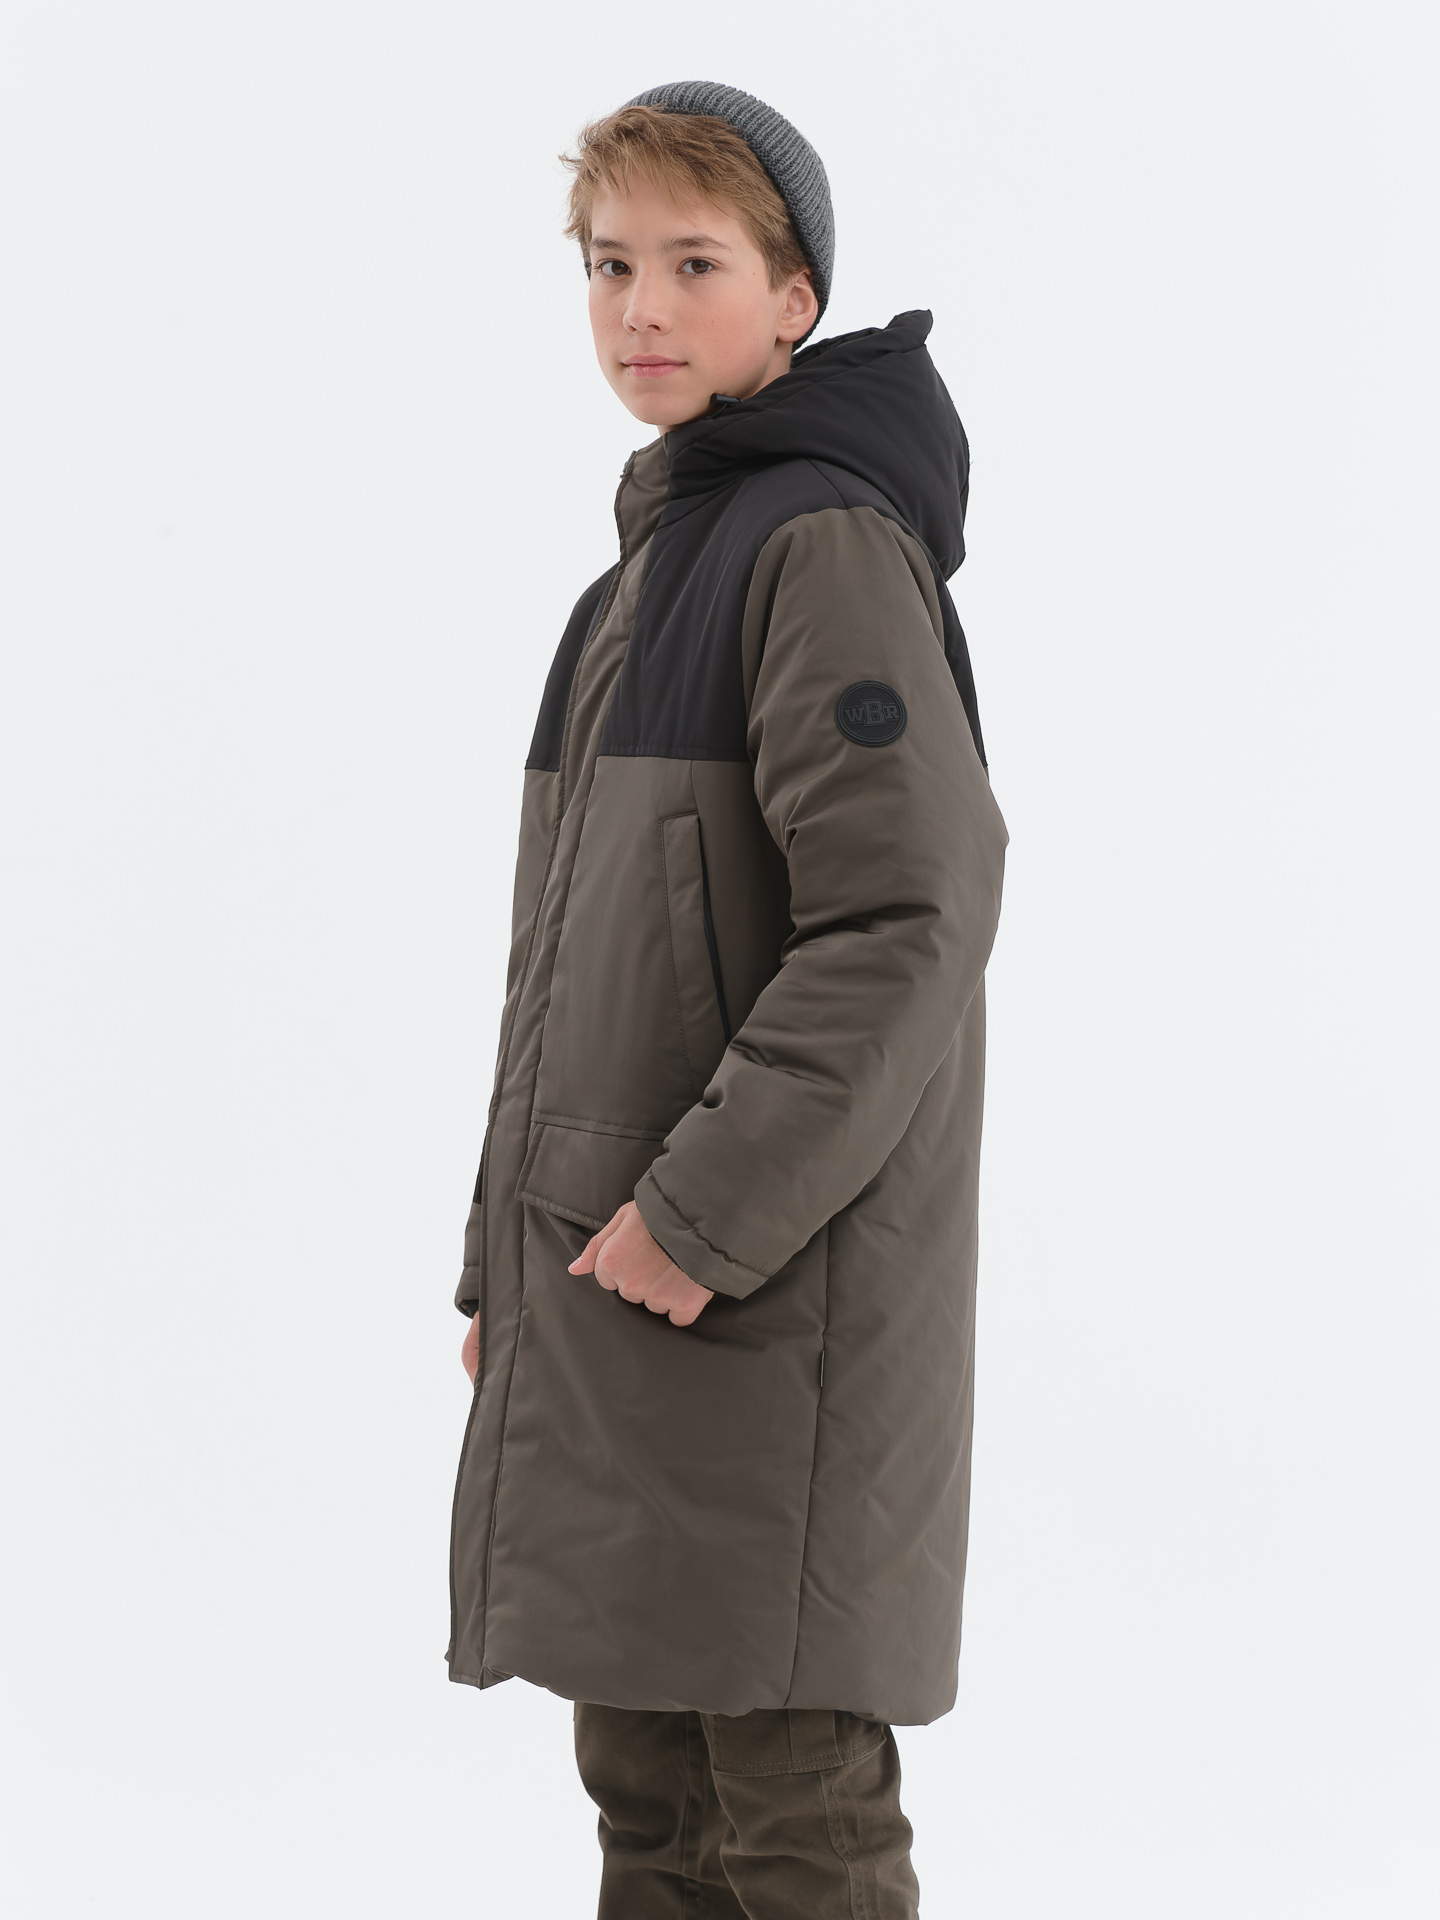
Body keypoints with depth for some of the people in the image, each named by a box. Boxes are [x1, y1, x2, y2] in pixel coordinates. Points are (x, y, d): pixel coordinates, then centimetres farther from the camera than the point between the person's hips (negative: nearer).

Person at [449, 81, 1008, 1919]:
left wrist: (706, 1211, -20)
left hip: (775, 1296, -9)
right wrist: (507, 1254, 18)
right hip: (607, 1288, 9)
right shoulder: (645, 569, 19)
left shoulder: (827, 543, -10)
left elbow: (911, 913, -20)